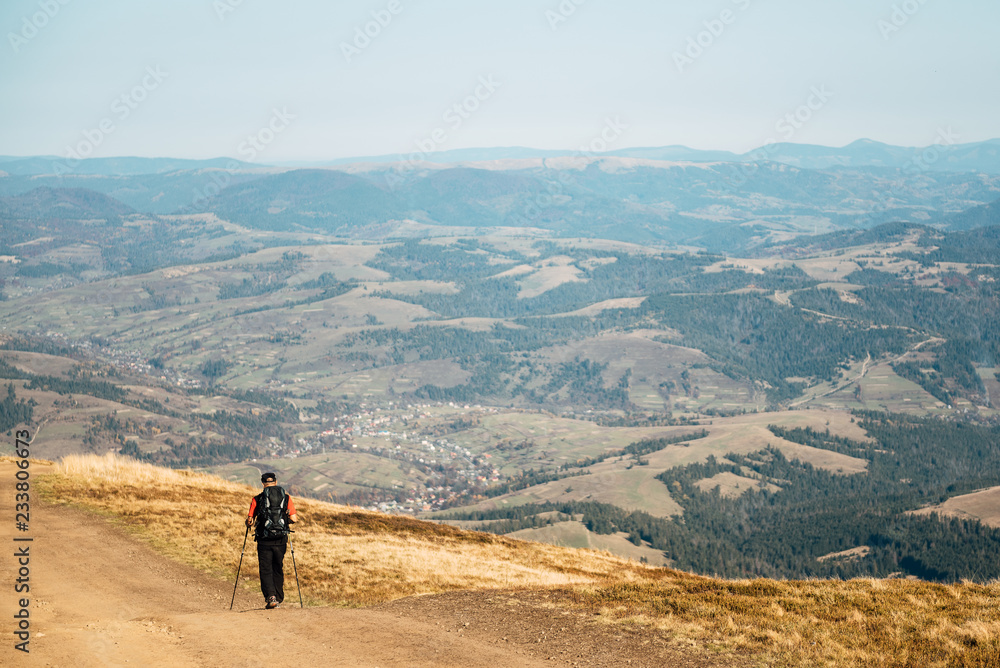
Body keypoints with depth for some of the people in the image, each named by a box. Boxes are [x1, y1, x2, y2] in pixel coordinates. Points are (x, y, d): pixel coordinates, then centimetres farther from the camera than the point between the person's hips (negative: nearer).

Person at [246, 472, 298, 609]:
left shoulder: (257, 499, -1)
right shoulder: (286, 498, 4)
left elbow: (250, 521, -3)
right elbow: (294, 519, -2)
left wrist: (248, 523, 20)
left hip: (264, 540, -2)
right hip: (280, 541, 2)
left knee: (266, 570, 3)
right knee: (278, 569, 16)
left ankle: (271, 596, -14)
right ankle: (278, 599, 21)